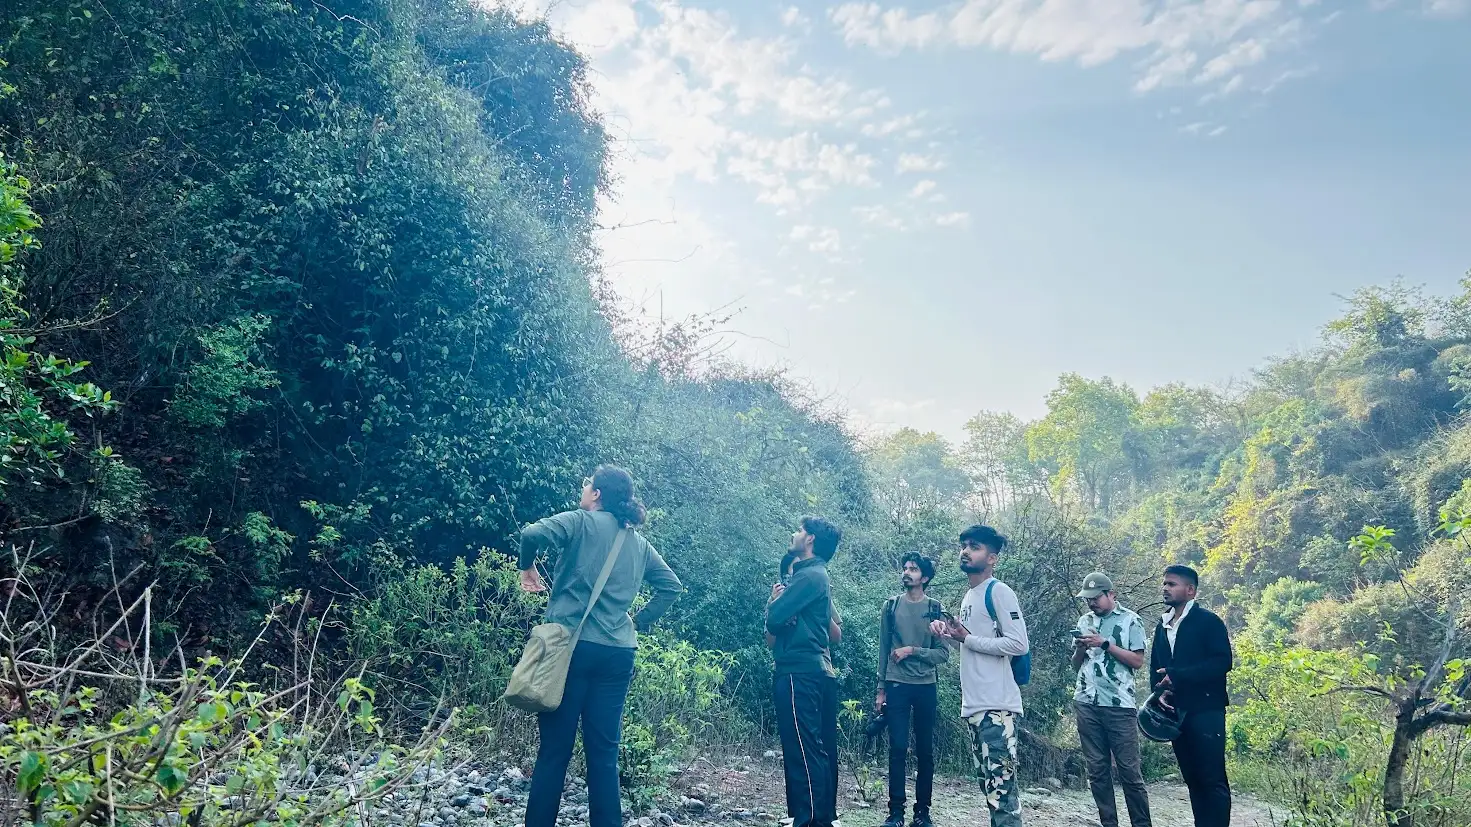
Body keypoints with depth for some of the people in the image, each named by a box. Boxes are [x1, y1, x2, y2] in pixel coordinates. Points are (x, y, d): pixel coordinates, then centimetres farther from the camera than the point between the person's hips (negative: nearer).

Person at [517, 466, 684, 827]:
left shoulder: (581, 521, 0)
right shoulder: (639, 543, 16)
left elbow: (532, 534, -16)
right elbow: (671, 586, 18)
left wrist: (527, 567, 2)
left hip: (573, 645, -4)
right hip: (618, 653, 5)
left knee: (555, 749, 0)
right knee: (604, 752, 8)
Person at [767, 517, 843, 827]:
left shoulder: (809, 575, -12)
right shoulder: (816, 575, 20)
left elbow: (775, 618, -19)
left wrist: (775, 601, 4)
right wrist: (779, 600, -3)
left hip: (799, 673, -10)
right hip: (811, 670, 10)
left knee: (802, 749, -9)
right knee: (817, 749, 13)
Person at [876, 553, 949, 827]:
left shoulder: (935, 609, 1)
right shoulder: (891, 606, 4)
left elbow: (943, 653, -2)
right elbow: (883, 650, 6)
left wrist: (912, 651, -15)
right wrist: (881, 689, 4)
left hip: (925, 687, 0)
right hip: (896, 686, 0)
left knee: (925, 751, 6)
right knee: (898, 749, -1)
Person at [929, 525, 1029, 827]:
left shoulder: (999, 592, -9)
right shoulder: (968, 597, 17)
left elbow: (1019, 644, -18)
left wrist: (967, 638, -14)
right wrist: (949, 635, 8)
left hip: (997, 707, -9)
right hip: (974, 706, 9)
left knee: (1000, 783, -10)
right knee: (988, 782, 13)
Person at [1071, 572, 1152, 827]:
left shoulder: (1130, 620, 1)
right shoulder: (1084, 621, 14)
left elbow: (1138, 661, -5)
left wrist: (1105, 644, -12)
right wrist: (1081, 648, -2)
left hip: (1119, 704, -4)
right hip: (1086, 704, 4)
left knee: (1130, 770, -2)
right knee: (1097, 770, 5)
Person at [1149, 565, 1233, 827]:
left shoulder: (1208, 621, -4)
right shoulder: (1162, 625, 16)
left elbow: (1222, 662, -15)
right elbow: (1155, 666, 18)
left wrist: (1177, 676, -18)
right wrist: (1160, 692, -3)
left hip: (1205, 710, -6)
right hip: (1177, 712, 7)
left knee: (1213, 779, -5)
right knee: (1192, 778, 10)